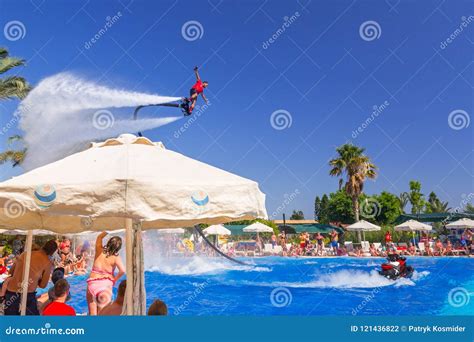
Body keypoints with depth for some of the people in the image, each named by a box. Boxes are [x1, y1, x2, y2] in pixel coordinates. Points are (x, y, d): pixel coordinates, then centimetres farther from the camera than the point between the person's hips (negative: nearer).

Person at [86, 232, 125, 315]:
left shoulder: (99, 251, -2)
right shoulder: (116, 257, -10)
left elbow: (99, 237, 15)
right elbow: (122, 270, -21)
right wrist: (115, 279, -5)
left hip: (93, 283, 2)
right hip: (106, 284, -2)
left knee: (92, 313, 9)